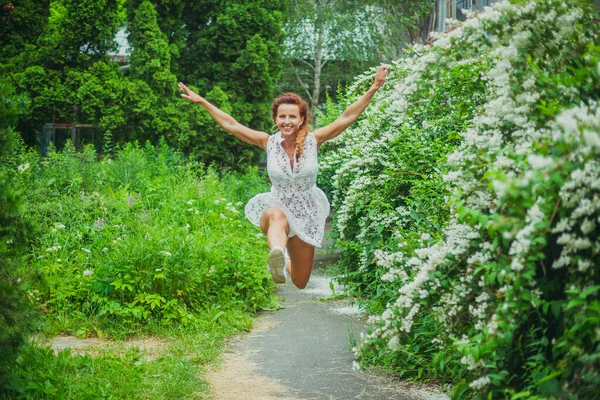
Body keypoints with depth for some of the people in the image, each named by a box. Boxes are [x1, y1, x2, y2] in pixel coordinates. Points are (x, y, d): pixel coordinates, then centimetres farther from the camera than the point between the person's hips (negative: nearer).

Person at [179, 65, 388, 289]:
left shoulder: (313, 141, -12)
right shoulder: (269, 142, -10)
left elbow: (347, 117, -16)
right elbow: (230, 125, -6)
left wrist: (373, 89, -23)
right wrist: (202, 102, -9)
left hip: (307, 214, 2)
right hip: (276, 206, -1)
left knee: (300, 283, 12)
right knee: (278, 217, -43)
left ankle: (286, 262, 46)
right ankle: (277, 255, -70)